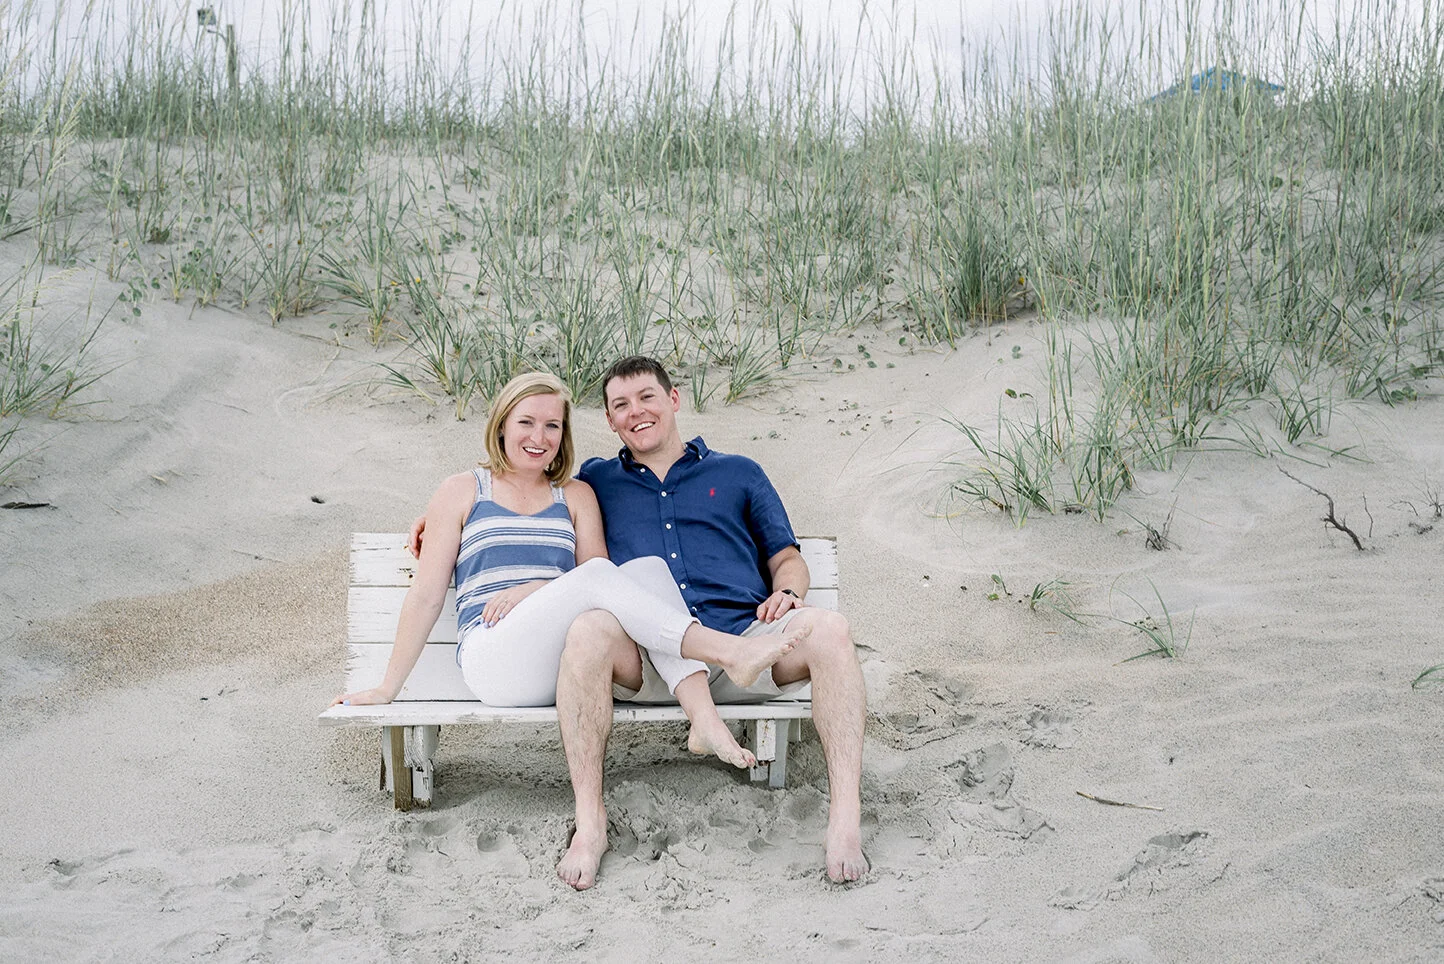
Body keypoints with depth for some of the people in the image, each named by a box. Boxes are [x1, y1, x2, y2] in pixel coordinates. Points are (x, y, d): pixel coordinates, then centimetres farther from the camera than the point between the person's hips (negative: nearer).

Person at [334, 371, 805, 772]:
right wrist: (387, 689, 8)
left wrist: (531, 589, -11)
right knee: (596, 577, -30)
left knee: (648, 566, -24)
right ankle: (730, 653, -38)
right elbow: (426, 596, 11)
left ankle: (704, 719, -40)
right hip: (494, 659, -3)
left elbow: (602, 581, 7)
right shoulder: (462, 491, 13)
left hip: (572, 659, 4)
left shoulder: (576, 495, 21)